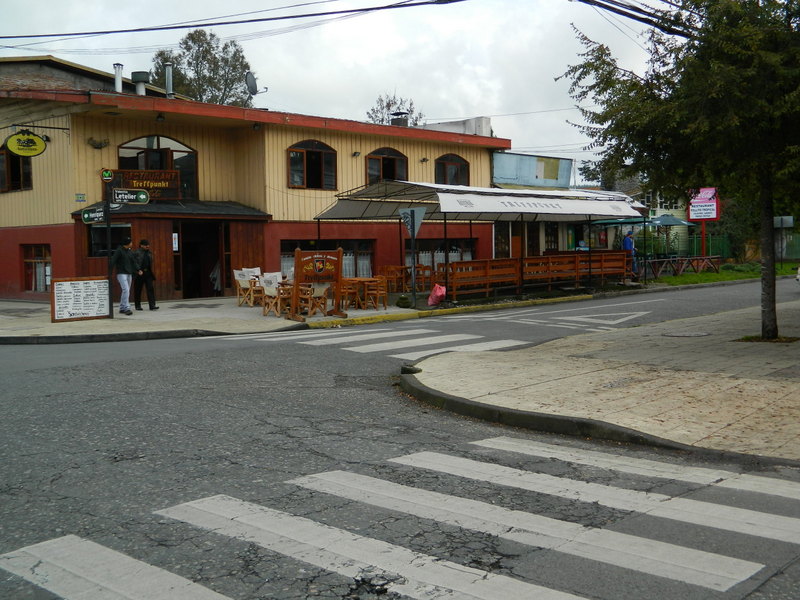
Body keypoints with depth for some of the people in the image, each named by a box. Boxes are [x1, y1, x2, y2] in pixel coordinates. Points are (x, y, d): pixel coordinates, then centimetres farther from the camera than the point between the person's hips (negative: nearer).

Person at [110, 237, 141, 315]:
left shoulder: (130, 251, 13)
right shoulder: (119, 251, -8)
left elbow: (134, 262, 13)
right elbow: (113, 261, -13)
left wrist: (138, 269, -2)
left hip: (129, 274, 7)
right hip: (121, 273, -7)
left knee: (127, 291, 10)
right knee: (126, 290, -17)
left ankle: (122, 308, 19)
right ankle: (126, 308, -21)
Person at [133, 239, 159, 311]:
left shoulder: (149, 253, 13)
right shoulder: (137, 253, -6)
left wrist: (151, 272, 13)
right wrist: (139, 270, -23)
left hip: (148, 273, 5)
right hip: (139, 273, -5)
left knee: (150, 288, -4)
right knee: (138, 290, 5)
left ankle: (152, 305, -8)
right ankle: (137, 305, 16)